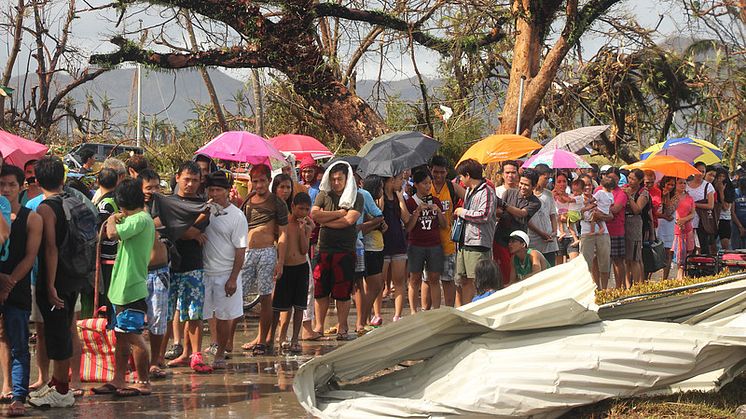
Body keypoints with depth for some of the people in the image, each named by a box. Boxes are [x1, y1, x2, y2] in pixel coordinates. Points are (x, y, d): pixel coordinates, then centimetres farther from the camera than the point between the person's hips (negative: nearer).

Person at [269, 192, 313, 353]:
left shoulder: (307, 225, 3)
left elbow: (304, 250, -4)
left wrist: (303, 230, -13)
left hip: (301, 267, 2)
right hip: (284, 267, -2)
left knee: (299, 306, 4)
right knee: (277, 305, 2)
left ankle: (295, 339, 12)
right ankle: (271, 336, 16)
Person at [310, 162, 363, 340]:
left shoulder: (356, 198, 3)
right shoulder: (323, 195, 9)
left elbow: (349, 220, -11)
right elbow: (314, 214, -6)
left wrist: (325, 220, -6)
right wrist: (339, 213, -8)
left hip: (345, 250, -2)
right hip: (323, 249, 2)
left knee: (342, 292, 2)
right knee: (320, 290, 4)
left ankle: (342, 327, 12)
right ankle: (319, 326, 14)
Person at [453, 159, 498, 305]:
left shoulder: (486, 191, -9)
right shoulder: (469, 191, 20)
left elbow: (484, 215, -20)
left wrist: (463, 212, -10)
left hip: (478, 244, -9)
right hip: (464, 243, 9)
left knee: (475, 283, -8)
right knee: (461, 281, 9)